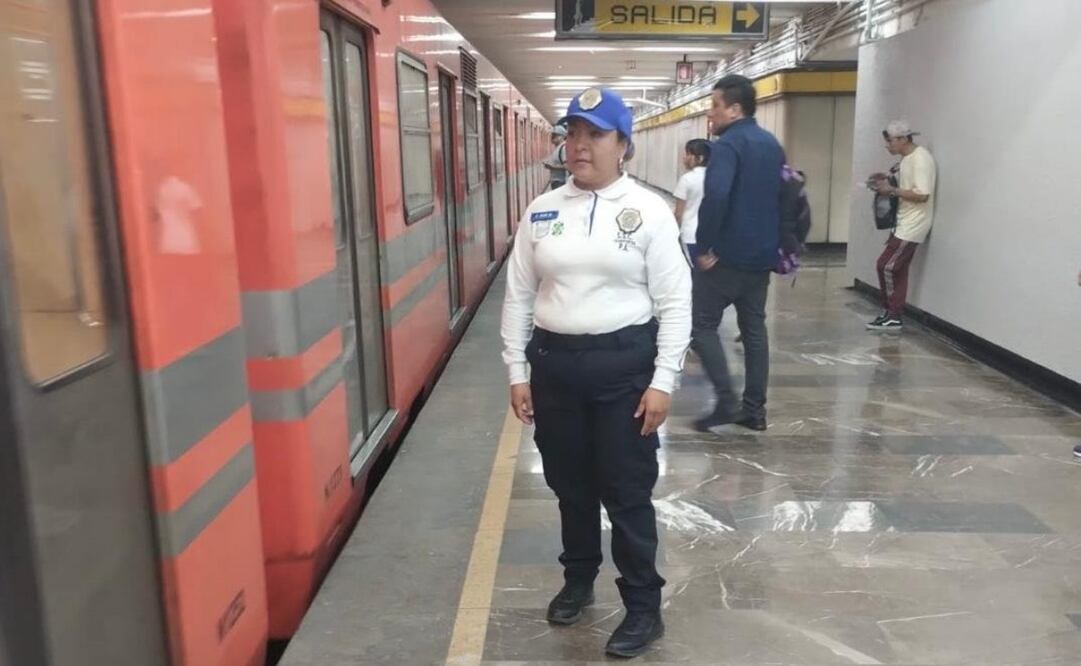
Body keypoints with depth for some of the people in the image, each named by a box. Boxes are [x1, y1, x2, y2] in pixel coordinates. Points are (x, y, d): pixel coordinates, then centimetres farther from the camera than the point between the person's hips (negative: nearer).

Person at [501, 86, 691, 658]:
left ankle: (644, 607, 23)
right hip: (553, 361, 4)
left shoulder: (649, 210, -5)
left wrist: (663, 380, -10)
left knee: (627, 491, 5)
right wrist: (517, 371, 4)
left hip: (624, 363, -3)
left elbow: (675, 302, -6)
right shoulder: (541, 212, 4)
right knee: (570, 484, 17)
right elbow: (518, 295, 7)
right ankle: (578, 579, 41)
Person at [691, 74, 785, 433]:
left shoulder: (727, 145, -14)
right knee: (754, 328, 12)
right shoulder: (773, 145, 14)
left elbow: (715, 197, -29)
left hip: (727, 254, -8)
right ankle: (755, 409, 16)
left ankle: (727, 402, -3)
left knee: (702, 325, 2)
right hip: (763, 254, 8)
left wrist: (705, 247, -20)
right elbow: (785, 196, 21)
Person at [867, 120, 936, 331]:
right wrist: (887, 184, 6)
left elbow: (922, 195, -24)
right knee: (897, 270, 9)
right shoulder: (907, 158, 13)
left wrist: (892, 190, -20)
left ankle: (892, 316, 0)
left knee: (887, 266, -9)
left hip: (913, 226, -10)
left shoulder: (920, 158, -18)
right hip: (904, 224, 10)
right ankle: (892, 315, 13)